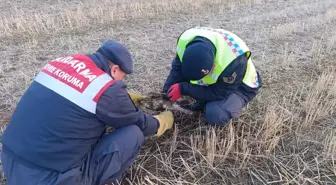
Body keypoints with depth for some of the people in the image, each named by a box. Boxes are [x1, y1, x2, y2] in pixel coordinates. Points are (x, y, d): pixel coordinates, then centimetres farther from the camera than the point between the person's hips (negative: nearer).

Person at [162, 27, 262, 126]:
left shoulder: (235, 60, -43)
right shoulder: (185, 39, -28)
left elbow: (219, 93, -30)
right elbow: (177, 67, -11)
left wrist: (183, 89, -32)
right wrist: (166, 94, -18)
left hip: (240, 86, -5)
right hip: (212, 79, 5)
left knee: (215, 115, -32)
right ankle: (204, 101, 0)